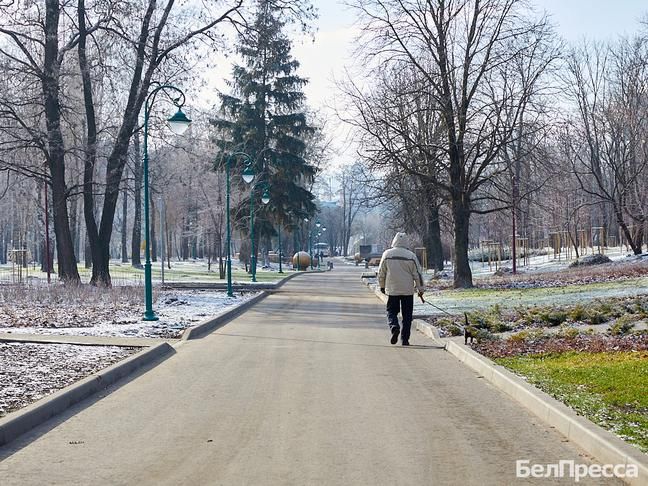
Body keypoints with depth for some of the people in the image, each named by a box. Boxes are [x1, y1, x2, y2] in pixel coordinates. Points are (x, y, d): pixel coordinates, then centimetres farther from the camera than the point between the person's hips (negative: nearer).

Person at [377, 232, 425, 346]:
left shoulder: (387, 254, -1)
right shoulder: (411, 256, -4)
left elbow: (381, 273, 6)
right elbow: (418, 274, -2)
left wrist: (382, 286, 20)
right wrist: (420, 289, 8)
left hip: (392, 290, 0)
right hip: (408, 290, 0)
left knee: (391, 311, 11)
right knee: (407, 315, 7)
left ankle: (394, 327, -17)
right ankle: (405, 339, 6)